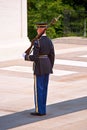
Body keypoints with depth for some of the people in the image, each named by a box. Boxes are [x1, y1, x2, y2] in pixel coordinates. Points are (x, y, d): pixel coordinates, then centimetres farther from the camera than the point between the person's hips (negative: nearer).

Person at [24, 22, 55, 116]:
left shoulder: (37, 42, -18)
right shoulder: (49, 41, 5)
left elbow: (34, 57, -19)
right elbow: (52, 56, 8)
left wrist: (26, 57, 1)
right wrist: (50, 68, 17)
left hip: (39, 67, -8)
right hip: (47, 66, 8)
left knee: (38, 89, -1)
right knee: (44, 88, 13)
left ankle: (39, 111, 2)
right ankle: (43, 110, 17)